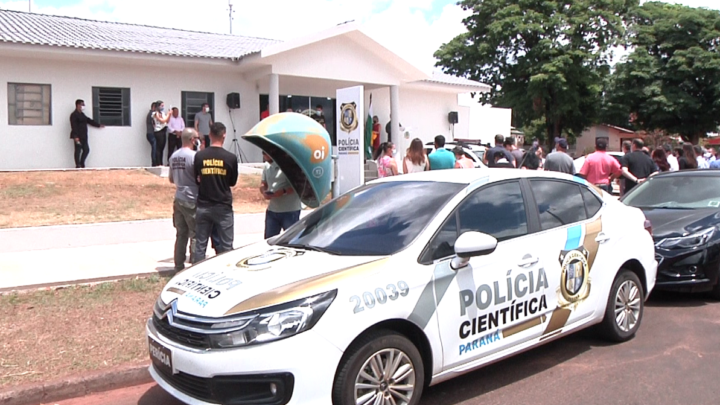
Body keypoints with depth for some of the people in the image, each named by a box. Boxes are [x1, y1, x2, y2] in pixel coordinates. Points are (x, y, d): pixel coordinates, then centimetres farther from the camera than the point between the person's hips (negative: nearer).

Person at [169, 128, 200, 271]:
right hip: (192, 201, -7)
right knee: (195, 235, 0)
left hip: (178, 200, 7)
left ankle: (179, 266, 18)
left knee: (181, 235, 13)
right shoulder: (194, 156, -15)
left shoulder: (173, 156, 8)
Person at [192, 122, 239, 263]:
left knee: (200, 245, 9)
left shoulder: (199, 156, -4)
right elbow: (233, 182, 3)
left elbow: (197, 179, 6)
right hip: (223, 206, -2)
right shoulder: (231, 158, -9)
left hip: (203, 206, 2)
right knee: (225, 246, 5)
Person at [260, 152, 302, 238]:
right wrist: (264, 192, -3)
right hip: (272, 210, 7)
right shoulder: (267, 165, 11)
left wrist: (283, 191, -25)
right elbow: (263, 184, 20)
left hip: (290, 211, -7)